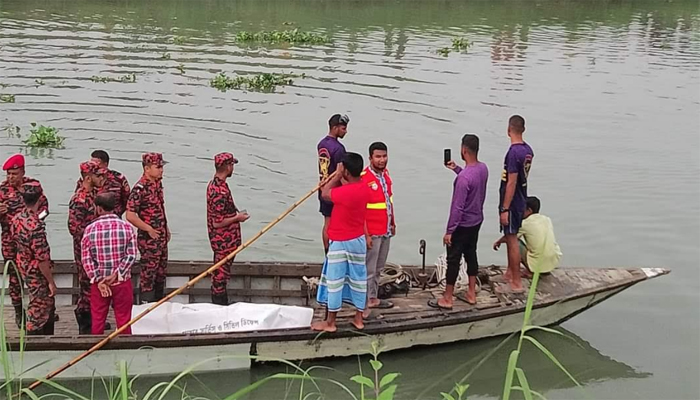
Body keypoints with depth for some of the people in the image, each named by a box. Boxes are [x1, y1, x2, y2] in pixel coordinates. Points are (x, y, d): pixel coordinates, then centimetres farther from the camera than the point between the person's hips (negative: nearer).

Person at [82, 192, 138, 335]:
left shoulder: (90, 229, -6)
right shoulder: (126, 227, -6)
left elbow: (86, 259, -7)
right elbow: (131, 255, -11)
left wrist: (98, 280, -8)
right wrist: (115, 275, -11)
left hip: (98, 283, 0)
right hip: (122, 281, 0)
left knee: (97, 321, 12)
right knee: (123, 320, 9)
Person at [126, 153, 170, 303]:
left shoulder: (158, 183, 6)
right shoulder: (140, 188, -20)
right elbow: (130, 215, -25)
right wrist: (149, 229, -19)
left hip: (161, 236, 9)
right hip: (148, 239, -9)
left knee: (161, 272, 18)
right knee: (149, 273, 0)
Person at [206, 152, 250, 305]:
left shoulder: (214, 184, 7)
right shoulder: (220, 191, -26)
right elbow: (217, 223, -26)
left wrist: (235, 214, 13)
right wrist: (237, 218, -14)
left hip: (221, 240, 10)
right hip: (224, 241, -10)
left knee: (219, 275, 18)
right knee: (221, 275, 0)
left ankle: (220, 307, 29)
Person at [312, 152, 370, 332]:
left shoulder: (345, 192, -26)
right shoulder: (365, 188, -2)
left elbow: (325, 193, -10)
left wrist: (337, 175, -6)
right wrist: (338, 178, 0)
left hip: (340, 242, -8)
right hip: (358, 240, 8)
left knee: (335, 281, 3)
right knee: (358, 278, 14)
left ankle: (330, 322, 12)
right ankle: (358, 318, 24)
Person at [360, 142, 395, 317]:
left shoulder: (385, 173, 4)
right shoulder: (364, 178, -20)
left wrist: (392, 223, 18)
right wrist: (366, 234, -19)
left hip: (386, 230, 8)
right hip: (372, 232, -8)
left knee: (378, 268, 19)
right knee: (369, 270, -1)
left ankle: (373, 298, 31)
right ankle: (363, 304, 7)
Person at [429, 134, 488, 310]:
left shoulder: (463, 177, -29)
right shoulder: (483, 168, -3)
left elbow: (457, 208, -26)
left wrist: (449, 231, -18)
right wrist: (456, 169, 16)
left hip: (462, 225, -8)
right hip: (477, 221, 8)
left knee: (453, 259, 3)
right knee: (471, 255, 19)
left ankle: (447, 299, 12)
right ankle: (471, 294, 28)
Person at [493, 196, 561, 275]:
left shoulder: (525, 224, -6)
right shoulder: (547, 220, 10)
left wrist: (498, 242, 28)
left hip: (538, 264, -6)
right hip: (555, 262, 6)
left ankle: (530, 271, 5)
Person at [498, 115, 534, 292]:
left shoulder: (514, 152, -23)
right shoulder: (528, 150, 4)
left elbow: (511, 183, -23)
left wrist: (505, 209, -20)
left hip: (511, 203, -9)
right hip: (521, 200, 9)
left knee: (512, 240, -2)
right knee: (510, 237, 21)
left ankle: (517, 282, 4)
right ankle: (510, 273, 33)